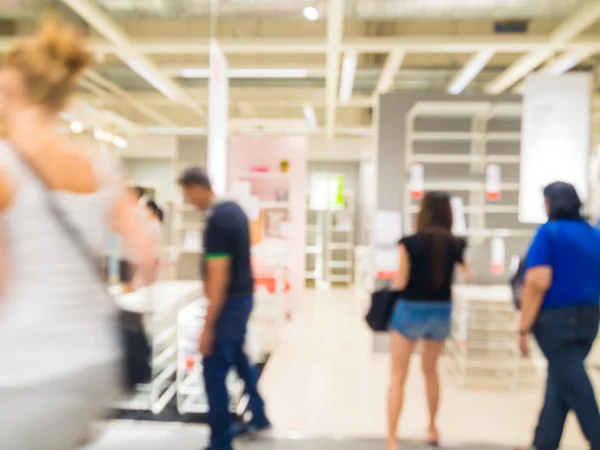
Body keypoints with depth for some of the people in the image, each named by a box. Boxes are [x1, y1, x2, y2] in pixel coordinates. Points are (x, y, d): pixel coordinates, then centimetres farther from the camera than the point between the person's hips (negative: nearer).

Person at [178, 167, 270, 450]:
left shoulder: (216, 222, -23)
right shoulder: (234, 209, 6)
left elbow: (219, 278, -25)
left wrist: (208, 326, -21)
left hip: (230, 302, -10)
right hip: (245, 296, 10)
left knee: (214, 372, 0)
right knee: (238, 358, 25)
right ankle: (259, 418, 39)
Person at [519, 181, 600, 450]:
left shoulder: (549, 232, -12)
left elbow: (538, 283, -20)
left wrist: (524, 328, -16)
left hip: (556, 318, -7)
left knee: (574, 387, 2)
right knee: (559, 381, 15)